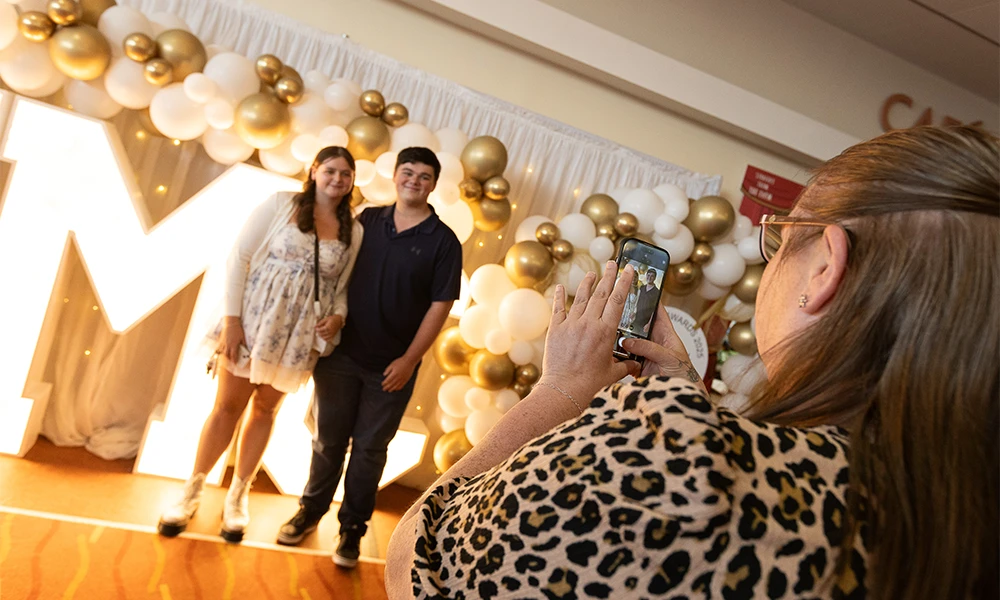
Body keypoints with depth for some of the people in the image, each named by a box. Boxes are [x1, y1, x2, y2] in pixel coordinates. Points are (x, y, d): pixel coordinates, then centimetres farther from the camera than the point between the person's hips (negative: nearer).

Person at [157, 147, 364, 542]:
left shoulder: (355, 232, 2)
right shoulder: (281, 204, -5)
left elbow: (344, 286, 9)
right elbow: (240, 257, -6)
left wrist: (339, 315, -13)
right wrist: (232, 318, -11)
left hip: (300, 336, 3)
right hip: (253, 323, -2)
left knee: (266, 409, 15)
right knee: (228, 405, 7)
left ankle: (238, 495, 32)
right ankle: (192, 491, 26)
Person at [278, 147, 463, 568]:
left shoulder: (443, 241, -6)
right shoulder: (368, 220, 3)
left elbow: (440, 306, -8)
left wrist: (409, 360, -12)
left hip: (392, 366, -2)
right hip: (341, 353, 2)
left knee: (369, 448, 10)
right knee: (328, 439, 14)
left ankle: (352, 528, 27)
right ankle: (311, 510, 35)